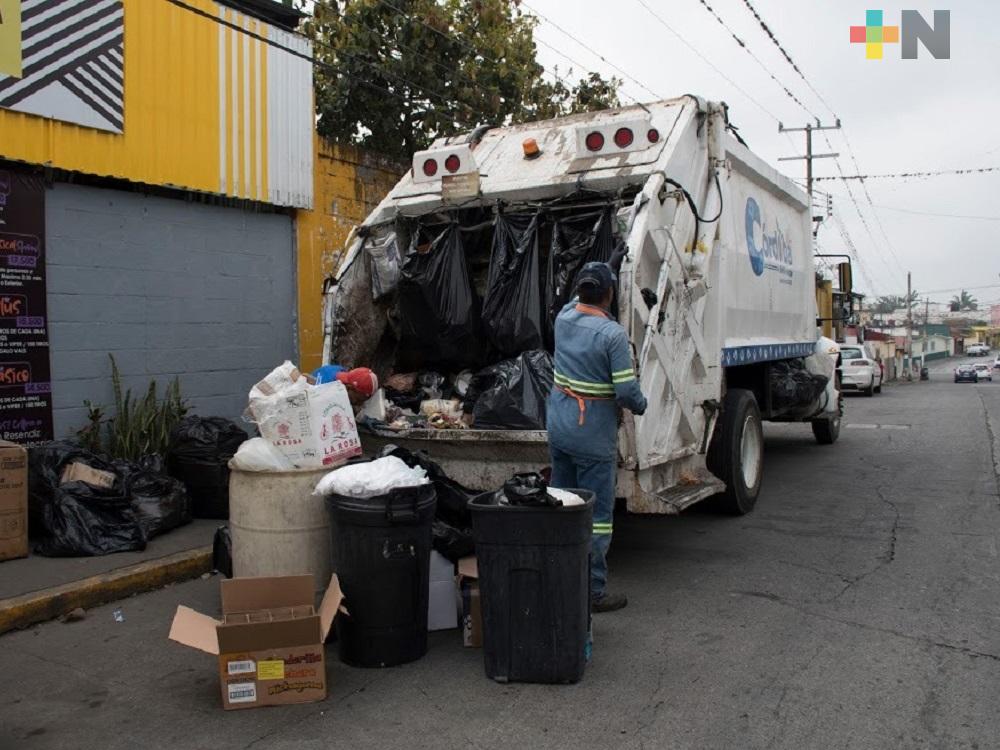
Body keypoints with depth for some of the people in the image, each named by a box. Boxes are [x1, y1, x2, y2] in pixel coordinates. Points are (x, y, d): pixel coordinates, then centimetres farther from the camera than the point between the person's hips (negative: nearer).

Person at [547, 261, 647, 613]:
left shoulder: (564, 317, 1)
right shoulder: (613, 333, -18)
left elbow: (580, 303, 27)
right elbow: (626, 390, -18)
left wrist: (586, 285, 44)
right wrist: (641, 406, 3)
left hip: (559, 423, 7)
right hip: (593, 431, -7)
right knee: (597, 513, 2)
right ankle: (593, 591, 8)